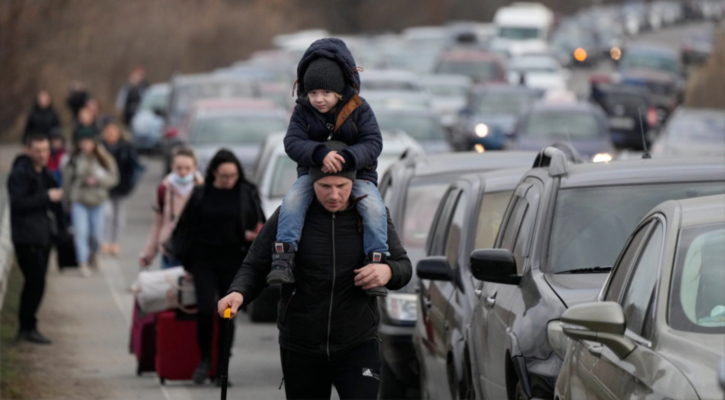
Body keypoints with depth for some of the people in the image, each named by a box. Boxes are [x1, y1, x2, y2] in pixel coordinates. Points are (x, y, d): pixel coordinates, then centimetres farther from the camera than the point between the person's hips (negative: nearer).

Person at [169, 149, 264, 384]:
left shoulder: (247, 194, 1)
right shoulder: (201, 195, 2)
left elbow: (260, 226, 8)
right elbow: (185, 229, 7)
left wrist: (254, 236, -15)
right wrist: (186, 261, 5)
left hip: (233, 263, 1)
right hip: (204, 261, 0)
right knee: (206, 309, -15)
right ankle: (204, 360, 2)